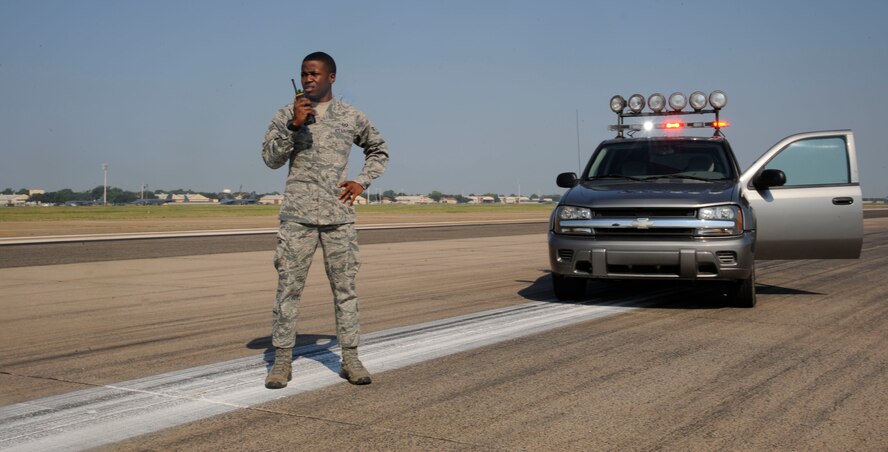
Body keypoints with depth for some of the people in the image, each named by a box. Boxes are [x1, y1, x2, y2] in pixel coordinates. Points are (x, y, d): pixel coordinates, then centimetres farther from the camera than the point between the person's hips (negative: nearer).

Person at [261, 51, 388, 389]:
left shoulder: (351, 116, 9)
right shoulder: (286, 115, 6)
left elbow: (379, 150, 21)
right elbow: (271, 158, -3)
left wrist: (362, 182, 6)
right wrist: (293, 125, -16)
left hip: (339, 215, 1)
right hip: (298, 215, -1)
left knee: (345, 287, 4)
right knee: (288, 286, -1)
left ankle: (350, 358, 12)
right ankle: (282, 360, 7)